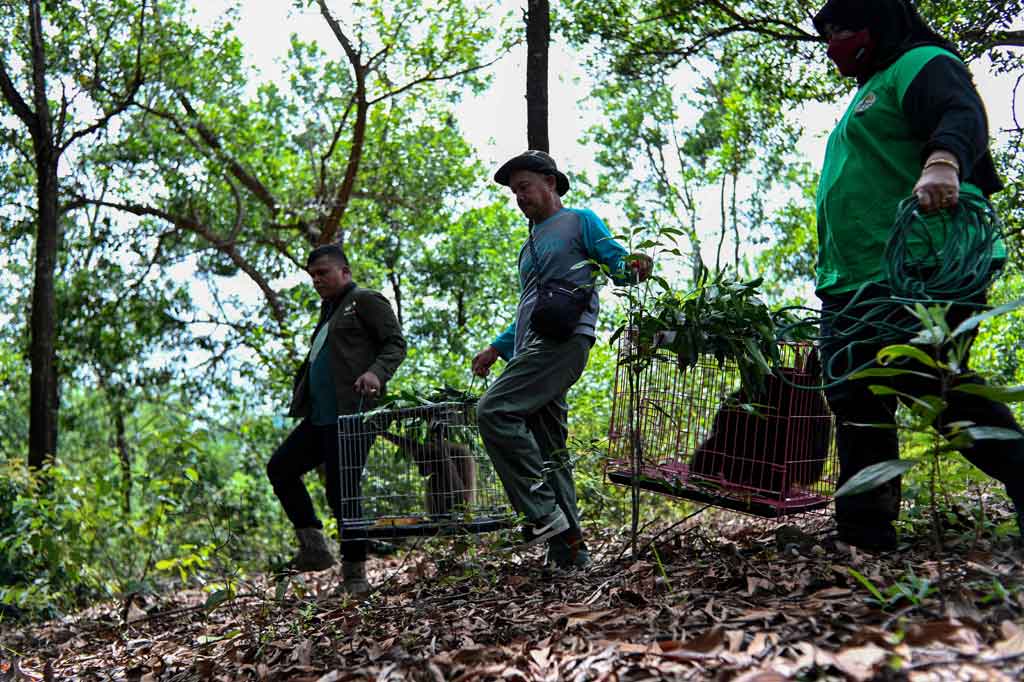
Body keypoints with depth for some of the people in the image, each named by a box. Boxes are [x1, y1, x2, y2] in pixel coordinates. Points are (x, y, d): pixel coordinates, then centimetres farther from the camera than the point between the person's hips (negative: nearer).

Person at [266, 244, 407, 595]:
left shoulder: (367, 301, -1)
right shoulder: (329, 311, 24)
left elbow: (396, 343, -9)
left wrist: (376, 372, -27)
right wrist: (300, 398, 17)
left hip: (352, 415, -10)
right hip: (319, 417, 10)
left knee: (342, 490, -9)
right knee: (279, 469, 10)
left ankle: (355, 573, 3)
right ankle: (314, 547, 13)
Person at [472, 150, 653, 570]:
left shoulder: (580, 222, 8)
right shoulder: (530, 246, 32)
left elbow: (618, 262, -1)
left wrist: (635, 268, -24)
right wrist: (497, 348, 26)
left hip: (564, 339, -9)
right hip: (535, 348, 9)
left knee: (494, 411, -24)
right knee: (548, 453, 4)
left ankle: (543, 509, -21)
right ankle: (569, 553, 6)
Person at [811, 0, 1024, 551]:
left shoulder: (920, 64, 1)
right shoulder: (868, 94, 30)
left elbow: (962, 116, -22)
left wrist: (942, 160, -43)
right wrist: (832, 274, 31)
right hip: (850, 286, 10)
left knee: (946, 391, -12)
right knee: (856, 405, 6)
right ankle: (864, 533, 10)